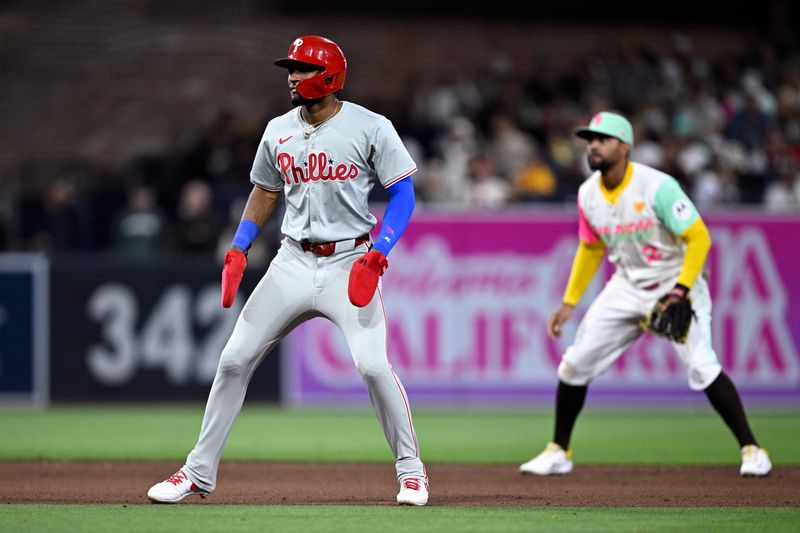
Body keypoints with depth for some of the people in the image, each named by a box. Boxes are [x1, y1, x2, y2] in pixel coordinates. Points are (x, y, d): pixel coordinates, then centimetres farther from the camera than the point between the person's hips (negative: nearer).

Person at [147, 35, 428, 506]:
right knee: (235, 359, 1)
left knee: (373, 364, -19)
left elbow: (403, 193, -6)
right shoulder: (279, 131, 7)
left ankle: (410, 468, 0)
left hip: (350, 263, -5)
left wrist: (379, 252, -18)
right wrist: (238, 250, 7)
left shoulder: (370, 128, -8)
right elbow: (264, 193, 19)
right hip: (294, 262, 5)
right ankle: (199, 472, 11)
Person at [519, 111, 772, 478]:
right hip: (627, 288, 6)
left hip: (675, 284, -6)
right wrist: (569, 302, 11)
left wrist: (682, 289, -31)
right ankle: (558, 452, 16)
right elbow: (590, 249, 13)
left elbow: (698, 237, -21)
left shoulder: (657, 186, -22)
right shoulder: (588, 194, -2)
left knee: (702, 366, -21)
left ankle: (751, 449, -12)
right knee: (575, 364, 0)